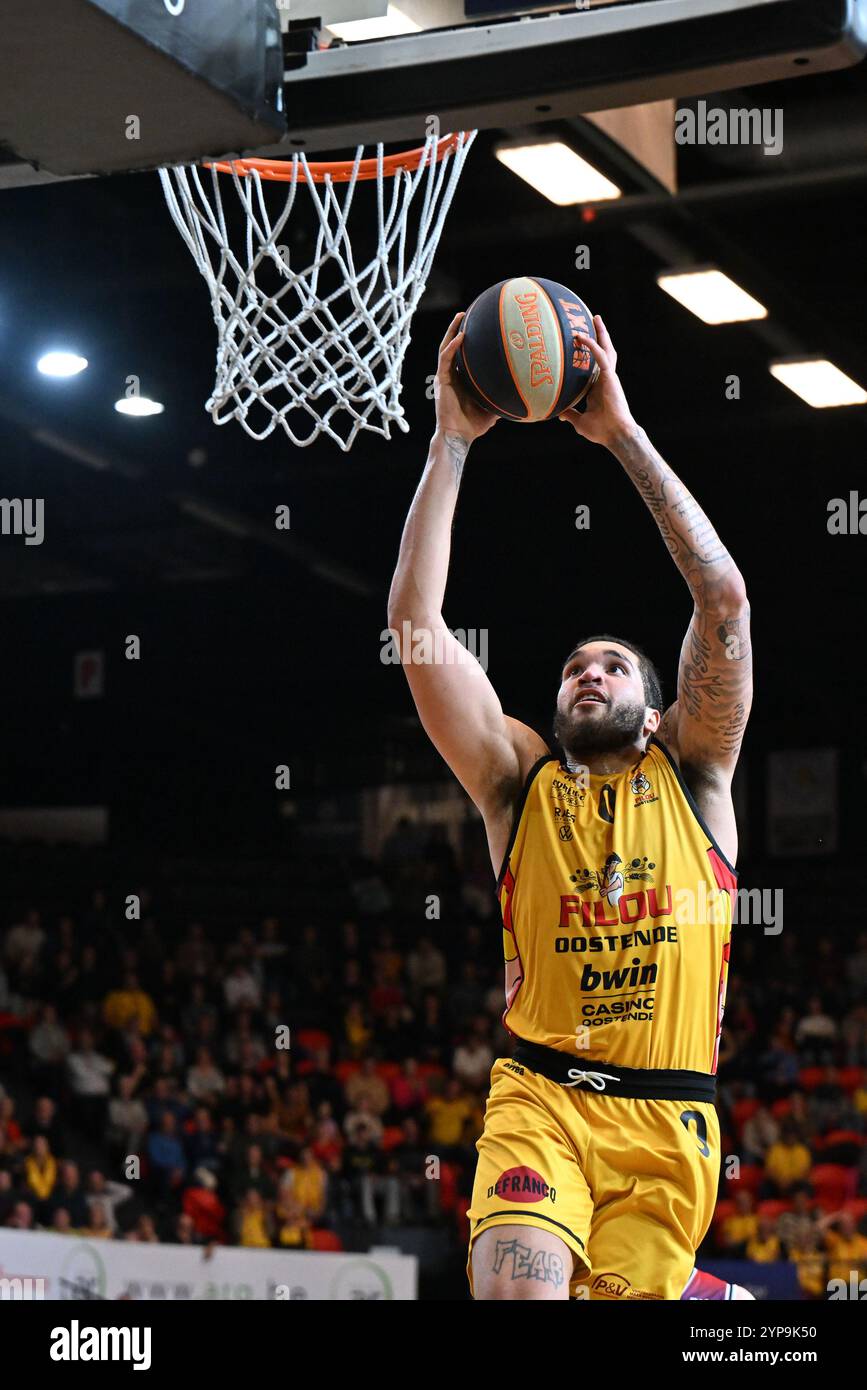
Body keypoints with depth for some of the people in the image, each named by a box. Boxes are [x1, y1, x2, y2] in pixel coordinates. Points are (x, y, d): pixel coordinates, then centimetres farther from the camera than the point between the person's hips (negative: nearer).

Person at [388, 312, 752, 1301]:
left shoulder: (692, 772, 12)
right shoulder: (518, 779, 13)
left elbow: (724, 598, 0)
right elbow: (413, 620, 3)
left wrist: (624, 434, -1)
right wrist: (451, 442, 1)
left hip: (668, 1122, 1)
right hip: (538, 1101, -1)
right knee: (517, 1291, -28)